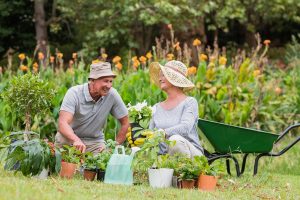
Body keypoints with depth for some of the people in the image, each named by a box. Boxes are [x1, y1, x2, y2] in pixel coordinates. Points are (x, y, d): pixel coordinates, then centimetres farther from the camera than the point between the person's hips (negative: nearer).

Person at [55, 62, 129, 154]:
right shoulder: (74, 93, -21)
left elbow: (125, 123, -1)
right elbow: (63, 123, -35)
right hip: (70, 138, -2)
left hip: (95, 141, 2)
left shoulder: (112, 94, -13)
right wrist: (76, 140, -53)